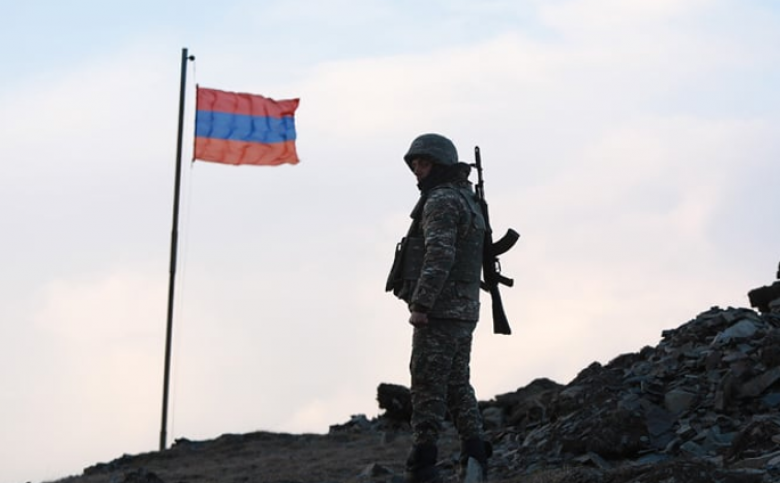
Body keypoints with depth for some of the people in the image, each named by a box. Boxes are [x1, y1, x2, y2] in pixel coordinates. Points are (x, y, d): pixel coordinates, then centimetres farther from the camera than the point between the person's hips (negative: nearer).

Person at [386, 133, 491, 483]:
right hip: (464, 310, 10)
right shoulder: (466, 202, 20)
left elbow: (439, 256, -24)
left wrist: (419, 305, -25)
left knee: (428, 386, -7)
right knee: (457, 385, 11)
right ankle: (473, 454, 1)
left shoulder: (441, 201, -12)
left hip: (439, 310, -10)